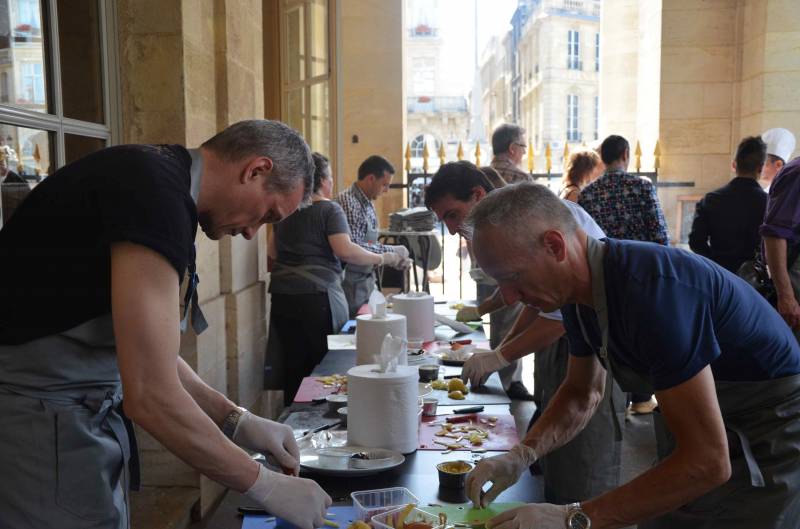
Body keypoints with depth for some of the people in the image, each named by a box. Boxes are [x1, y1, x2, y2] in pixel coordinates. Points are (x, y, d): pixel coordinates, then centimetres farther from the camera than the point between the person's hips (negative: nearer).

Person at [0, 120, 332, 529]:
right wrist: (265, 486, -16)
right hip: (38, 420, -9)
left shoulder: (159, 181, 7)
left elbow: (149, 353, 14)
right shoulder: (154, 190, -24)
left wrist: (237, 422, 7)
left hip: (88, 413, 9)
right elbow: (151, 396, -27)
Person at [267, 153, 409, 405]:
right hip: (316, 294, -6)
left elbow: (273, 251, 21)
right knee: (323, 364, 5)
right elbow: (345, 250, -19)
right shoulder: (329, 209, -5)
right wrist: (383, 259, -13)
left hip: (282, 295, 6)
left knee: (292, 363, 10)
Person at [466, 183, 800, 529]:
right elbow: (583, 393, 7)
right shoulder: (579, 290, -7)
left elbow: (706, 462, -35)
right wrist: (521, 456, -9)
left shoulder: (653, 290, -35)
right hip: (699, 426, 7)